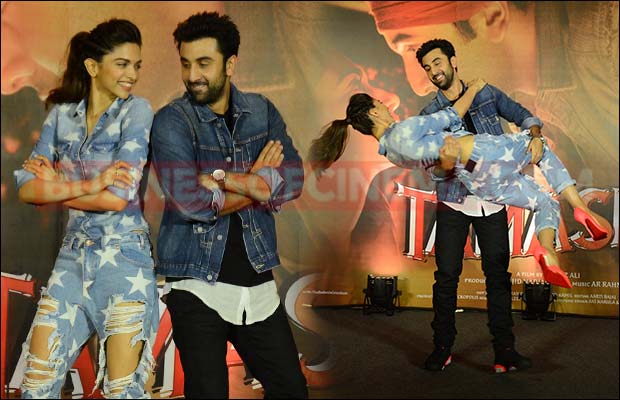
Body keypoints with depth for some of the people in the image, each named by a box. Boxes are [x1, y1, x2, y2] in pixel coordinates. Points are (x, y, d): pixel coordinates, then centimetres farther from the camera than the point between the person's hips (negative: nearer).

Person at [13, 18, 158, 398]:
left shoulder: (136, 111, -8)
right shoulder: (62, 114, 5)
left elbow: (118, 197, -17)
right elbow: (26, 187, -3)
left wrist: (56, 187, -7)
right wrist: (88, 186, -18)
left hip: (124, 257, -4)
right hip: (73, 254, 5)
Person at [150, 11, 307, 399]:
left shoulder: (262, 111, 5)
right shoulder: (172, 120, -7)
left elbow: (294, 178, -8)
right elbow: (190, 202, -20)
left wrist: (227, 179, -18)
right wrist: (260, 183, -10)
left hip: (258, 283, 4)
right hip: (198, 285, -4)